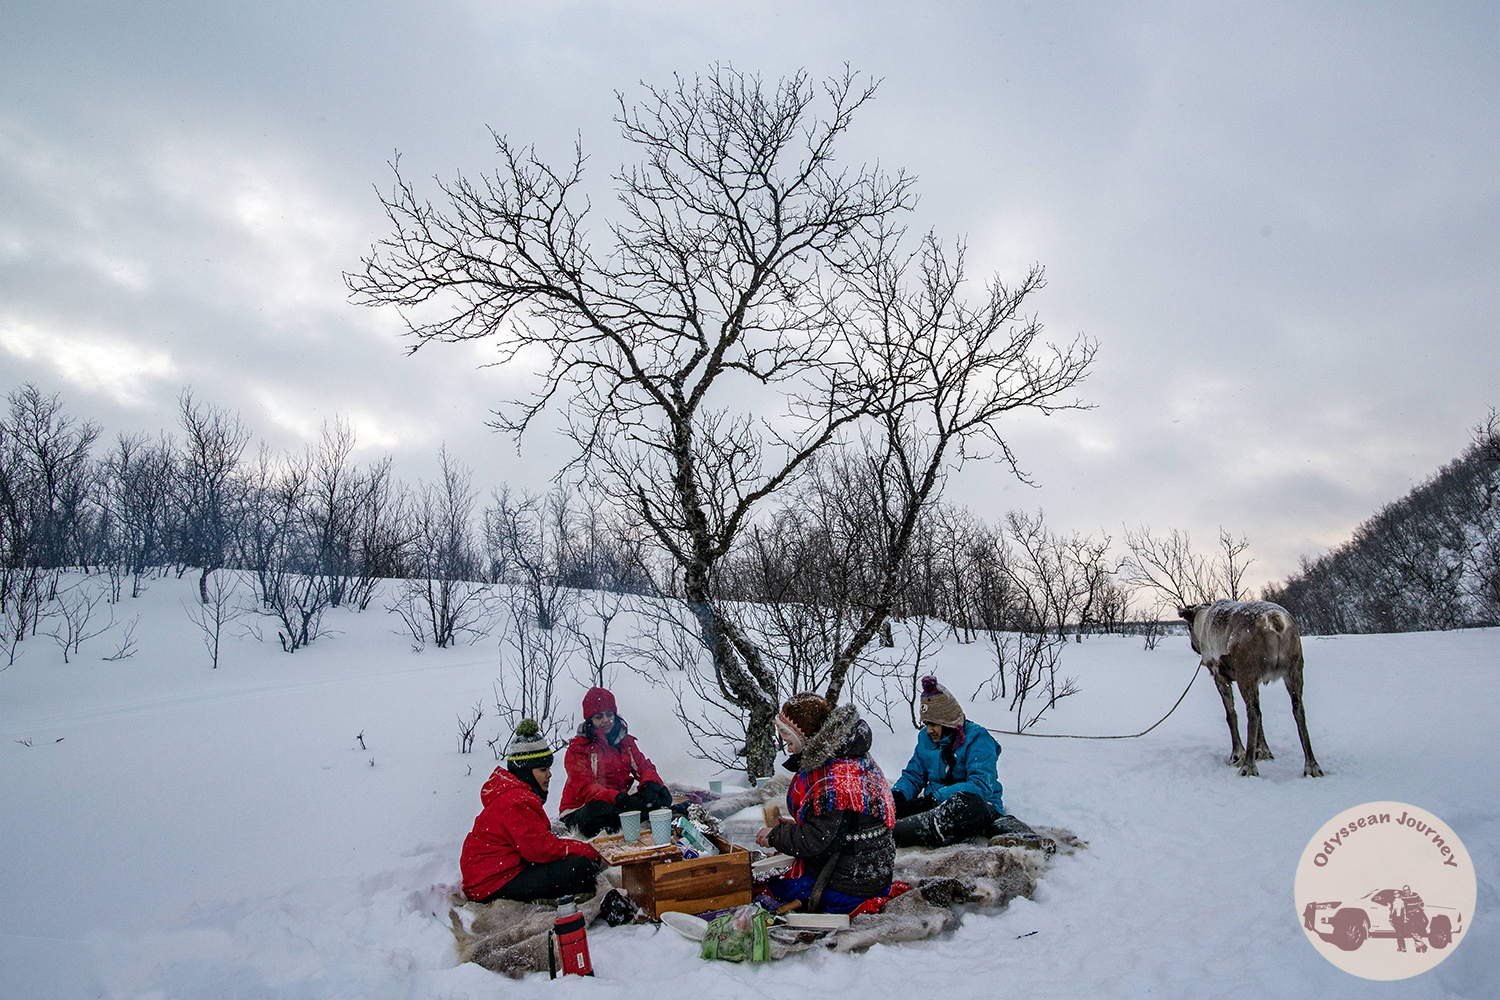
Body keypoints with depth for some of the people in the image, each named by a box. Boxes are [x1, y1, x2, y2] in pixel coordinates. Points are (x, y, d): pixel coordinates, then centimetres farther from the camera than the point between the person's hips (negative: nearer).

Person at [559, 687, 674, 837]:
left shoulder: (625, 741, 11)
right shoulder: (578, 749, -9)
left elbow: (644, 767, 6)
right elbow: (585, 788, -20)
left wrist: (650, 785, -20)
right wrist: (619, 798, -37)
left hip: (619, 803, 6)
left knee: (661, 794, -12)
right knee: (601, 811, -40)